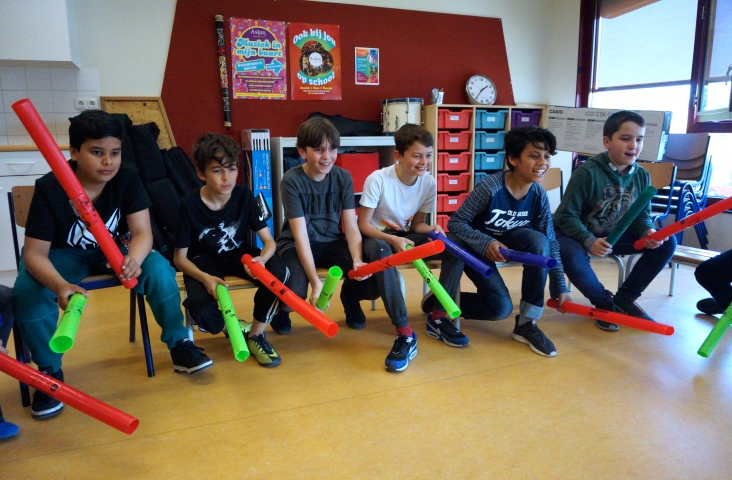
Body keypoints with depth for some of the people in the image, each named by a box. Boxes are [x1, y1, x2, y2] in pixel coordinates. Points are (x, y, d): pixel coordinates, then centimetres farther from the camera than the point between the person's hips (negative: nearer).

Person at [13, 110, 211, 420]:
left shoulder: (127, 179, -19)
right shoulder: (49, 188, -25)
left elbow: (142, 233, -24)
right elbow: (35, 253, -26)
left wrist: (134, 260, -49)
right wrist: (60, 285, -48)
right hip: (64, 255, -1)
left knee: (160, 270, -26)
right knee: (27, 291, -30)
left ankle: (179, 345, -9)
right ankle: (49, 371, -8)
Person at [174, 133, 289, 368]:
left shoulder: (244, 195, -13)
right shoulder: (190, 205, -18)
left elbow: (269, 240, -10)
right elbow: (180, 257, -12)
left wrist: (262, 258, -35)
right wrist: (205, 278, -32)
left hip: (239, 254, 2)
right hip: (204, 261, -2)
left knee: (279, 273, -28)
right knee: (200, 309, -32)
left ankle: (256, 333, -6)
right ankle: (238, 328, 4)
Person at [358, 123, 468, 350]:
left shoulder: (429, 183, -7)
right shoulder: (377, 180, -21)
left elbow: (416, 224, 2)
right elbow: (363, 224, -17)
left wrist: (432, 229, -22)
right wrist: (392, 239, -33)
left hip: (405, 235, 5)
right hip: (377, 236, -4)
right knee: (380, 250, -42)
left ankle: (438, 317, -11)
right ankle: (404, 332, -38)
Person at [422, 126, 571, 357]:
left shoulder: (539, 195, -12)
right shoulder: (490, 188, -27)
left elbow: (551, 243, -7)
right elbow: (455, 222, -22)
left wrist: (560, 288, -8)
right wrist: (485, 243, -37)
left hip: (503, 243, 4)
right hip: (474, 247, -4)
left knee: (538, 241, -24)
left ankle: (526, 323, -13)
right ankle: (439, 303, 3)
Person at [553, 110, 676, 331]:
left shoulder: (642, 176, -3)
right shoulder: (587, 172, -22)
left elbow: (642, 214, 6)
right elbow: (567, 216, -21)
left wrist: (648, 232, -18)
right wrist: (589, 241, -37)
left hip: (615, 235, 6)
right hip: (577, 233, -6)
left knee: (666, 242, -9)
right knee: (572, 256, -39)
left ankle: (625, 299, 4)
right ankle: (605, 303, -9)